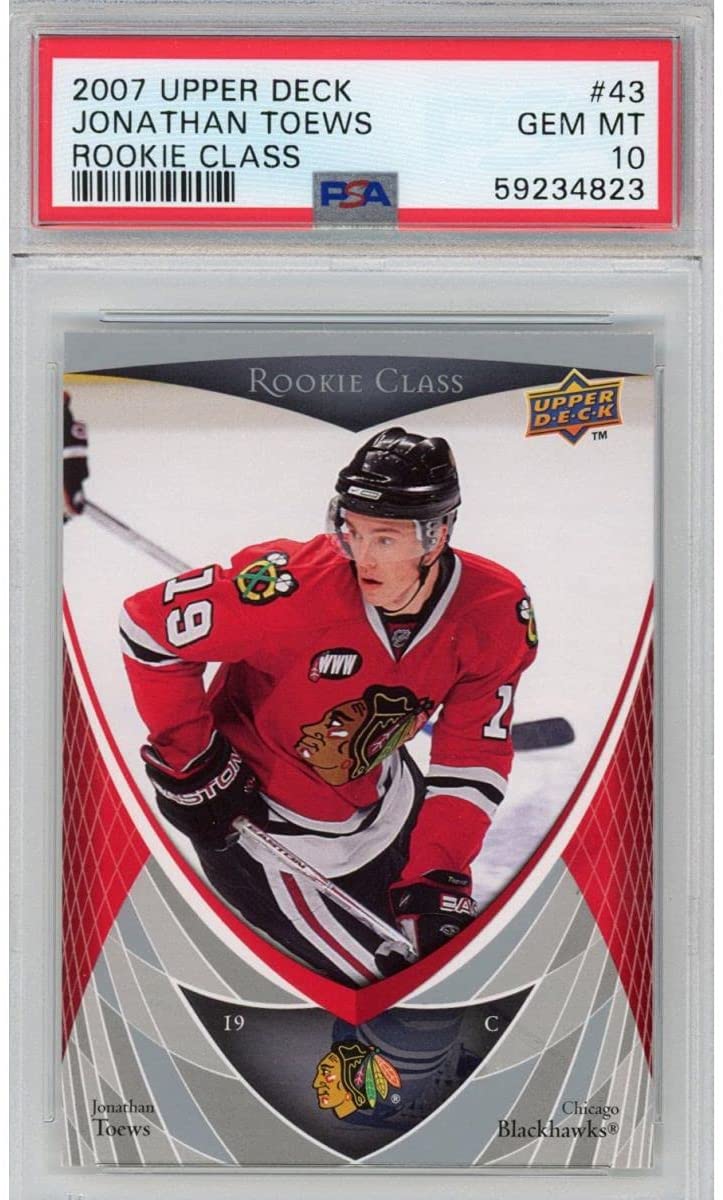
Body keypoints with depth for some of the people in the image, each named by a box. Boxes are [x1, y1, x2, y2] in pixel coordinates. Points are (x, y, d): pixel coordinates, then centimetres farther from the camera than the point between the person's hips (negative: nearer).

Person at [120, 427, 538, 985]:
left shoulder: (497, 614, -18)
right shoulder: (298, 585, -33)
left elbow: (472, 756, -8)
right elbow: (150, 623, -23)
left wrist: (440, 878, -14)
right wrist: (192, 763, -18)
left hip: (374, 791, 6)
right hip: (259, 810, -6)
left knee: (447, 941, 21)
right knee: (374, 981, -5)